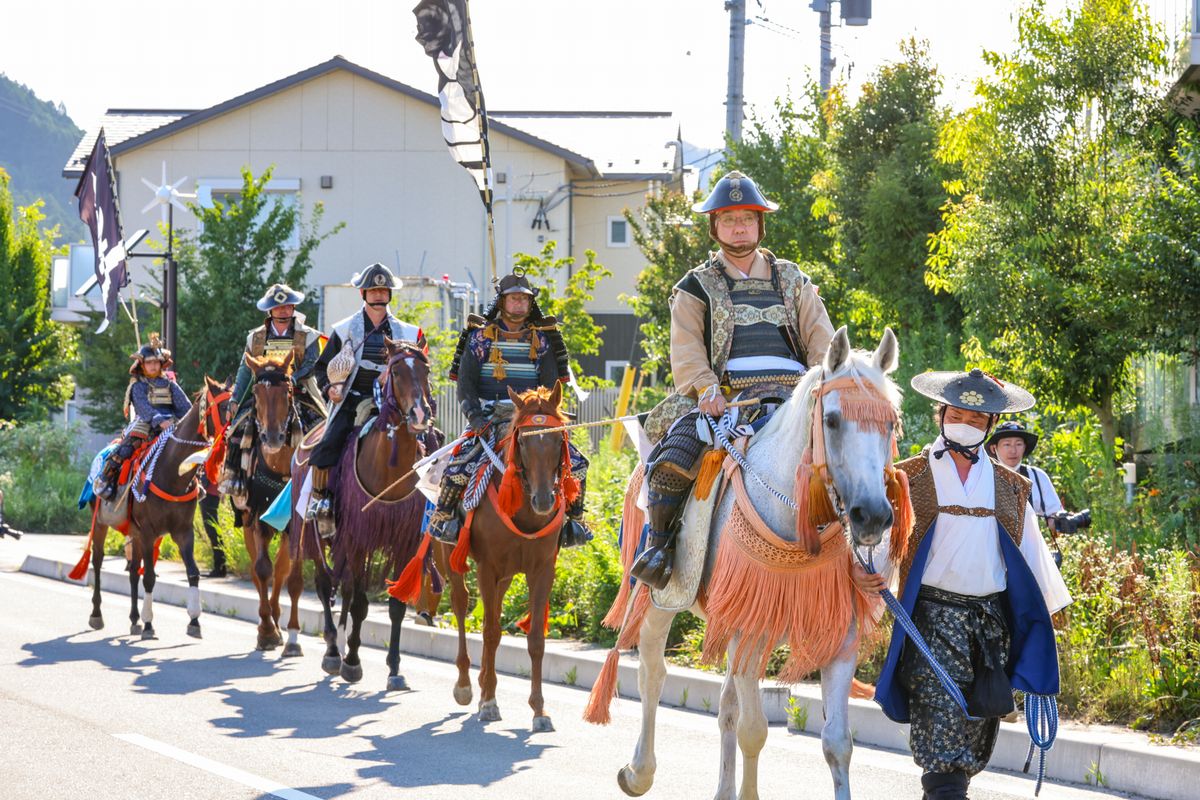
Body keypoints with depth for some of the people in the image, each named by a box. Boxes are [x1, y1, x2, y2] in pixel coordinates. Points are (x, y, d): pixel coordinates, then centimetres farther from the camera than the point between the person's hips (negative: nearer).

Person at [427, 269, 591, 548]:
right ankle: (443, 516, -1)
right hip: (489, 420, -2)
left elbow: (551, 385, 6)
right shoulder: (480, 336, 4)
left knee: (576, 463, -10)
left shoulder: (542, 339, 9)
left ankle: (573, 519, 9)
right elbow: (465, 383, 0)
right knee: (458, 467, -24)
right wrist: (476, 419, -14)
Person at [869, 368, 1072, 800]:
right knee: (943, 749, -15)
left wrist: (1041, 625, 14)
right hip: (934, 617, -4)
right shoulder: (909, 478, 6)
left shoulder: (1009, 487, 15)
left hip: (993, 622, 4)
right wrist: (859, 566, -24)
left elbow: (1032, 556, 18)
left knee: (974, 748, 7)